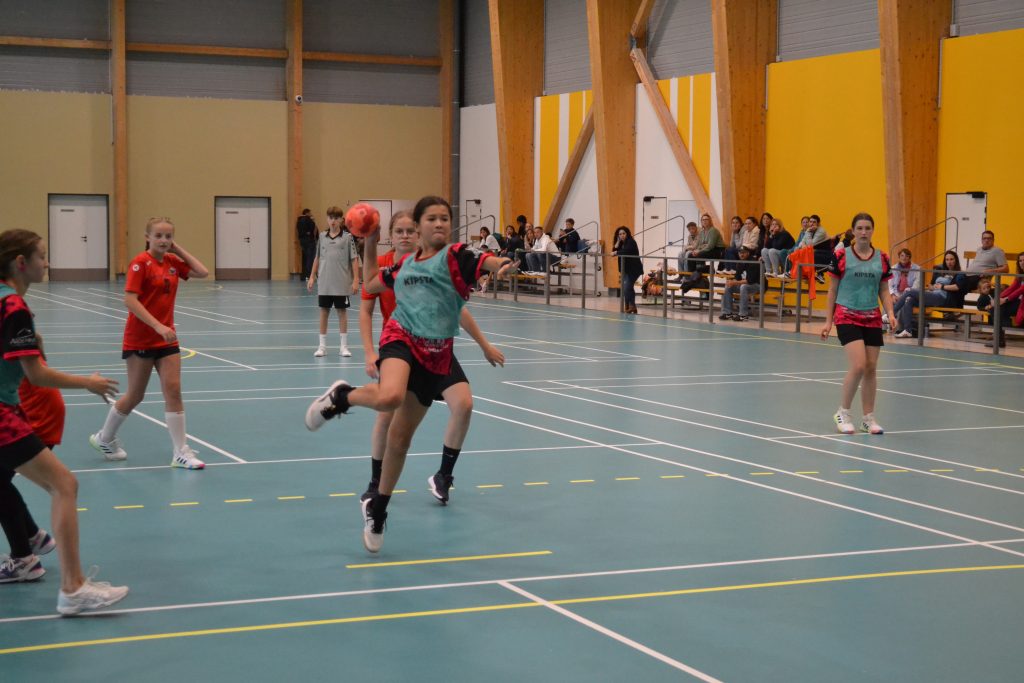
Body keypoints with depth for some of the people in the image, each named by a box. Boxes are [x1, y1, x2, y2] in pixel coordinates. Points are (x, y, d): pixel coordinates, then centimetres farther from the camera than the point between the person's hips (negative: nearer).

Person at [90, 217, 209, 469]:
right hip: (140, 339, -5)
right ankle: (104, 438, 29)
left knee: (173, 390, -3)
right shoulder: (140, 263, -15)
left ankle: (181, 452, -1)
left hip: (166, 337, 5)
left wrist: (178, 250, -1)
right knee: (135, 396, 6)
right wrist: (158, 326, -27)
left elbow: (202, 272, 0)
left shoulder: (172, 262, 5)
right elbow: (130, 300, -21)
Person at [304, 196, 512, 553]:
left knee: (401, 436, 9)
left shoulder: (455, 257, 1)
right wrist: (370, 245, 21)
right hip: (401, 338, 0)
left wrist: (503, 265, -40)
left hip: (435, 354, 0)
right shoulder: (404, 264, 12)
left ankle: (377, 508, 27)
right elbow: (370, 284, 28)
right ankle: (341, 396, -5)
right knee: (389, 396, -36)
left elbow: (488, 263, -18)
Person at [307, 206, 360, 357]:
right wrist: (312, 277, 11)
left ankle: (344, 346, 12)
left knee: (342, 311, 5)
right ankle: (322, 346, 14)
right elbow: (317, 258, 14)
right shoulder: (322, 237, 6)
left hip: (342, 284, -3)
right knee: (324, 311, 7)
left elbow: (354, 259, -4)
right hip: (324, 283, 3)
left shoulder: (347, 237, -3)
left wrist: (356, 280, -8)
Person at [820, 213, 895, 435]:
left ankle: (868, 418, 17)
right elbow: (832, 290, 2)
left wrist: (890, 313, -6)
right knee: (858, 366, -16)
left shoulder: (882, 258, 5)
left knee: (871, 369, 4)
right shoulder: (841, 255, -3)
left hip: (872, 319, 4)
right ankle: (843, 413, 2)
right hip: (847, 317, -4)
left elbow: (884, 291, 11)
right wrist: (828, 321, 1)